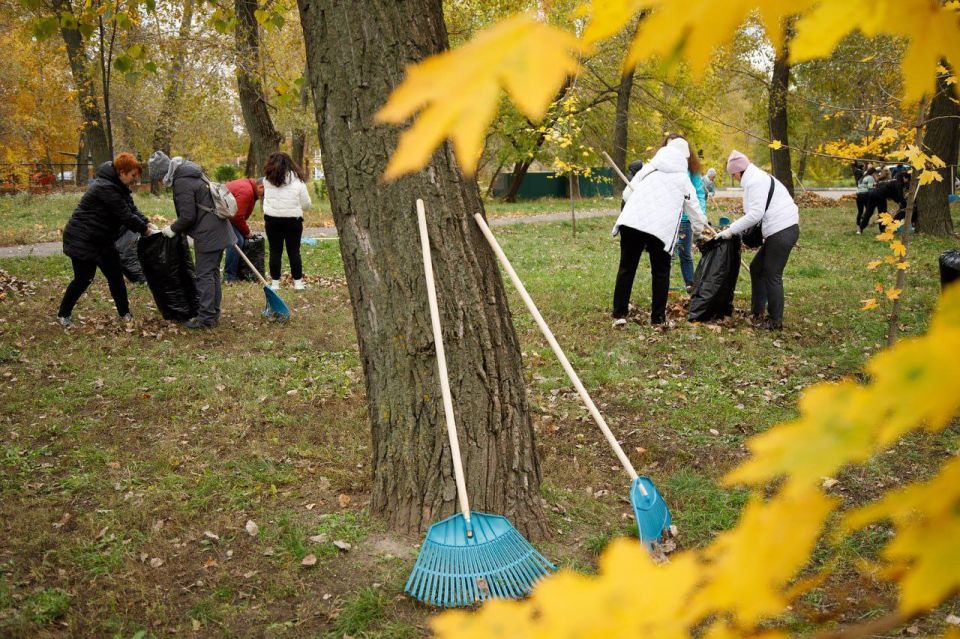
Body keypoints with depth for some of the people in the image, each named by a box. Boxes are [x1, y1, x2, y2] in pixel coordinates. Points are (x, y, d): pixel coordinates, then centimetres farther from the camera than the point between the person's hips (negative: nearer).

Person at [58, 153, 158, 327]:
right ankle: (63, 315, 15)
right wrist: (145, 230, -16)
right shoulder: (106, 188, -26)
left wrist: (148, 224, -8)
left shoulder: (118, 187, 6)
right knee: (83, 279, -1)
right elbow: (126, 216, -26)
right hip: (82, 240, -10)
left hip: (102, 240, 10)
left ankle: (125, 313, 16)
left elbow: (132, 209, 6)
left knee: (115, 276, 8)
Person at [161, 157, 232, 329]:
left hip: (208, 234, -10)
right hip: (219, 231, 10)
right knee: (213, 273, 15)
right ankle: (213, 313, 23)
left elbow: (188, 216, -17)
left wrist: (173, 229, -1)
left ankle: (206, 318, 1)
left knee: (205, 275, -4)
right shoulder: (193, 176, 16)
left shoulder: (182, 183, -14)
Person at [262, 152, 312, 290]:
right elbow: (306, 204, 1)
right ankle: (298, 282, 9)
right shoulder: (297, 181, -4)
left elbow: (266, 199, 4)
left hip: (272, 220, 1)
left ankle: (275, 282, 11)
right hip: (293, 220, -1)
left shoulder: (267, 180, 0)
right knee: (294, 251, 7)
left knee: (275, 251, 8)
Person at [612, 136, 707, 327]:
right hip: (661, 228, -1)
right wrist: (698, 232, 45)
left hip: (631, 221, 2)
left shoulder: (648, 169, 23)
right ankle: (658, 317, 16)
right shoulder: (684, 179, 19)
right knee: (660, 272, 14)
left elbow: (627, 193, 21)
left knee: (626, 268, 10)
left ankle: (619, 314, 10)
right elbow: (694, 210, 27)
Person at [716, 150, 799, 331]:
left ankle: (775, 321, 5)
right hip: (779, 231, 11)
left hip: (782, 231, -11)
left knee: (772, 275, -3)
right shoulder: (756, 179, 20)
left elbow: (756, 214, -20)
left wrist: (732, 230, -14)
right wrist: (736, 228, 11)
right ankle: (757, 312, 23)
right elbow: (758, 212, 18)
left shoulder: (755, 181, -12)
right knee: (757, 267, 16)